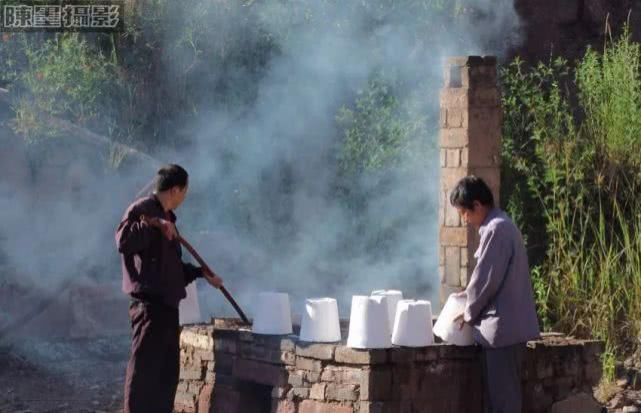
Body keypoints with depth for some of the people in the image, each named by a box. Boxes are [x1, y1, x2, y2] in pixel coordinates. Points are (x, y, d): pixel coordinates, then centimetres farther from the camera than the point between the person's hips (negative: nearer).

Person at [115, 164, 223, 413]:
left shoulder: (166, 218, 20)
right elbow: (123, 240, -27)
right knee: (144, 368, -10)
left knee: (167, 371, 12)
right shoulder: (140, 210, -8)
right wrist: (153, 224, -29)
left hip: (167, 304, 10)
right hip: (149, 303, -10)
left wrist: (201, 273, 28)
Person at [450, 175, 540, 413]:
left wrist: (469, 313, -4)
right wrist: (469, 294, 15)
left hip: (502, 326, -10)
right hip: (504, 324, 10)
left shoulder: (496, 229, -17)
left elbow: (487, 278, -17)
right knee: (499, 394, 13)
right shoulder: (499, 226, 15)